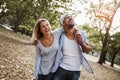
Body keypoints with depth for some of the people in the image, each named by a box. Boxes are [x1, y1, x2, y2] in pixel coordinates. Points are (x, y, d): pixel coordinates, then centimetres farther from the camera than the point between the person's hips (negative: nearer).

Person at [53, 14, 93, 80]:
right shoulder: (61, 36, -10)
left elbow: (88, 50, 3)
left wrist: (82, 43, -16)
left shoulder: (81, 34, -5)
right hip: (62, 68, -2)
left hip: (76, 71, 2)